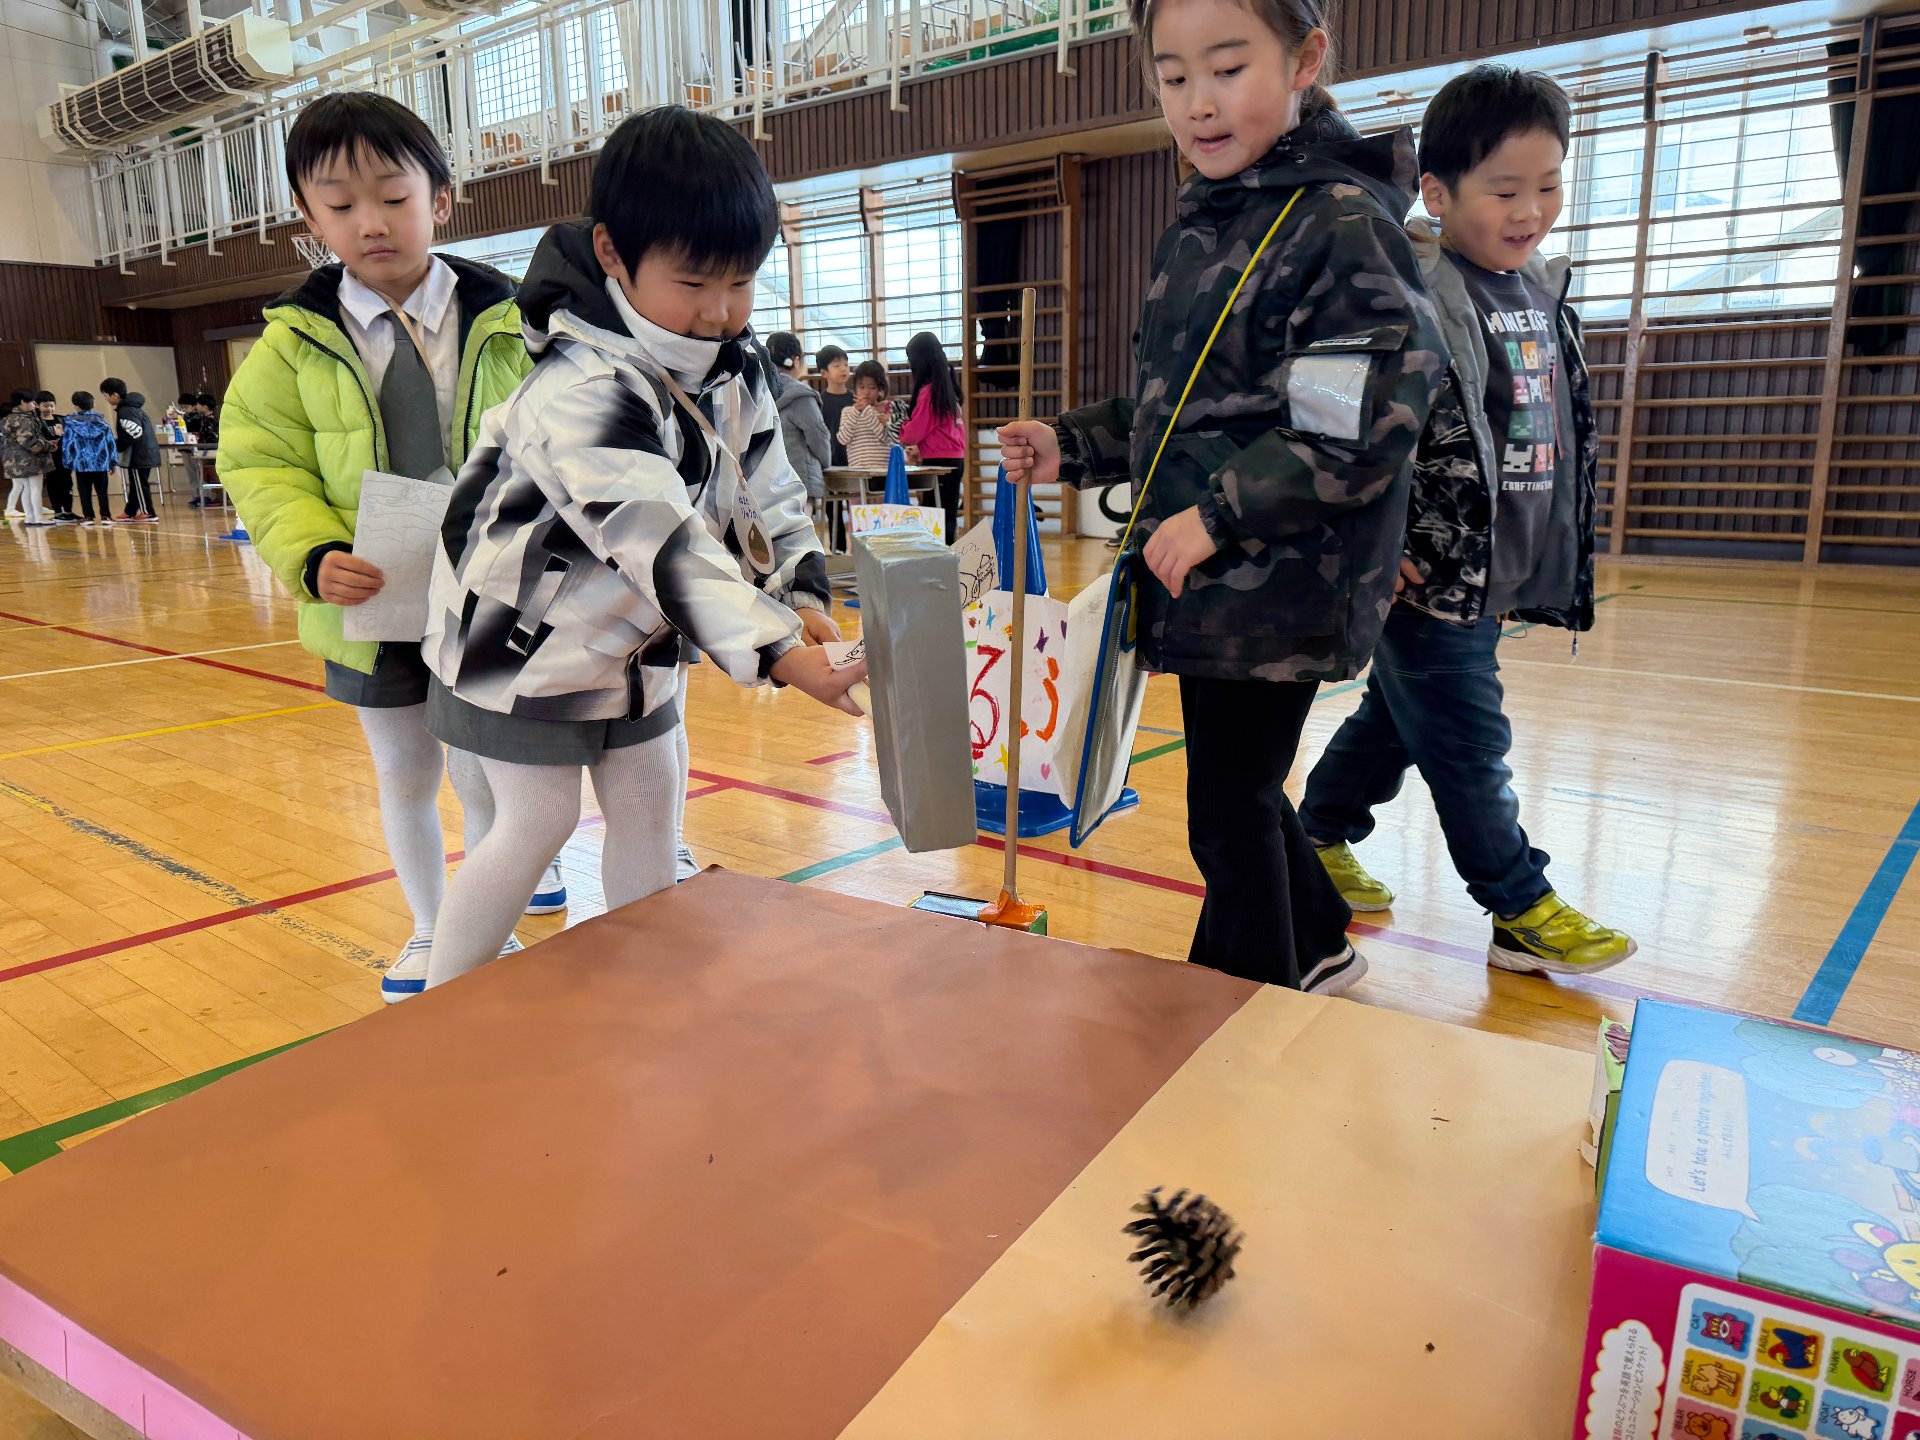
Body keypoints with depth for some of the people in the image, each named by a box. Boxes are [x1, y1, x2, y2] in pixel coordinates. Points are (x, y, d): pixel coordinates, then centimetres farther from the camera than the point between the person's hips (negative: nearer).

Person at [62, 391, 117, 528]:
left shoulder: (70, 423, -3)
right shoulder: (101, 421, 2)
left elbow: (67, 443, -1)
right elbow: (110, 442, 4)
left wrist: (68, 462, 8)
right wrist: (112, 462, 11)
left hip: (81, 463, -1)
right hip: (101, 462, 2)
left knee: (85, 492, 6)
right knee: (102, 491, 7)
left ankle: (88, 517, 6)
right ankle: (106, 516, 4)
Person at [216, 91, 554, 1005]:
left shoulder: (506, 323, -5)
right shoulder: (294, 344, -2)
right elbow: (261, 464, -2)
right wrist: (313, 557, -20)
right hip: (370, 601, 2)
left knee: (483, 775, 7)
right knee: (404, 775, 18)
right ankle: (428, 929, 39)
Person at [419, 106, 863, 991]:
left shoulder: (737, 369, -6)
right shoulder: (587, 395, -32)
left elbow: (768, 494, -1)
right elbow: (665, 544, -42)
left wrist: (799, 595, -18)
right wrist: (773, 650, -50)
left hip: (629, 639, 7)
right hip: (525, 644, -7)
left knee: (651, 807, 12)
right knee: (537, 823, 0)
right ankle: (441, 1013, 21)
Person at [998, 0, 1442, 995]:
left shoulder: (1344, 221, -13)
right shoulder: (1196, 228, 13)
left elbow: (1365, 427, -21)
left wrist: (1217, 515, -21)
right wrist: (1073, 447, 9)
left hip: (1281, 588, -8)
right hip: (1205, 581, 9)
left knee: (1231, 804, 3)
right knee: (1234, 790, 21)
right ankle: (1315, 949, 45)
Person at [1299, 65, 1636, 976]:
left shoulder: (1542, 294, 11)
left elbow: (1561, 432, 21)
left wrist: (1543, 565, 20)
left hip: (1492, 577, 8)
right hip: (1427, 577, -8)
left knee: (1393, 721, 18)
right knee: (1469, 749, 3)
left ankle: (1319, 839, 35)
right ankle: (1523, 913, 17)